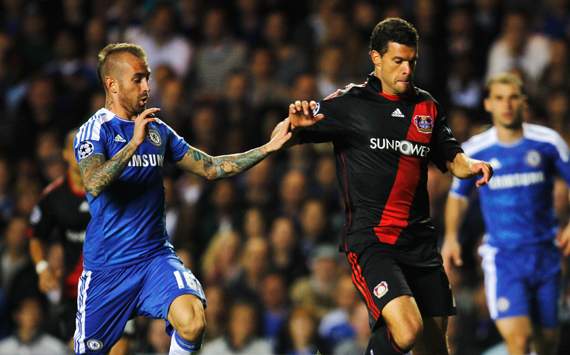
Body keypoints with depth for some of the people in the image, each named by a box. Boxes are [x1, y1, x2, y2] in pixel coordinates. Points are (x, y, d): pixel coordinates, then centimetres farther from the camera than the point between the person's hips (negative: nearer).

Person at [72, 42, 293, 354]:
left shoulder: (158, 130, 11)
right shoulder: (96, 130, -7)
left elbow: (210, 168, 13)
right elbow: (93, 185, -24)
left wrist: (267, 148, 4)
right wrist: (134, 143, -32)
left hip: (155, 256, 4)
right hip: (106, 266, -3)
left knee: (192, 323, -24)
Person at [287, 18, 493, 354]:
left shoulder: (427, 106, 13)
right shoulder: (350, 103, -1)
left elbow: (451, 159, 19)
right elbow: (287, 137, -1)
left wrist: (471, 165, -4)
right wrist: (296, 122, -25)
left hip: (420, 239, 6)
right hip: (369, 237, -6)